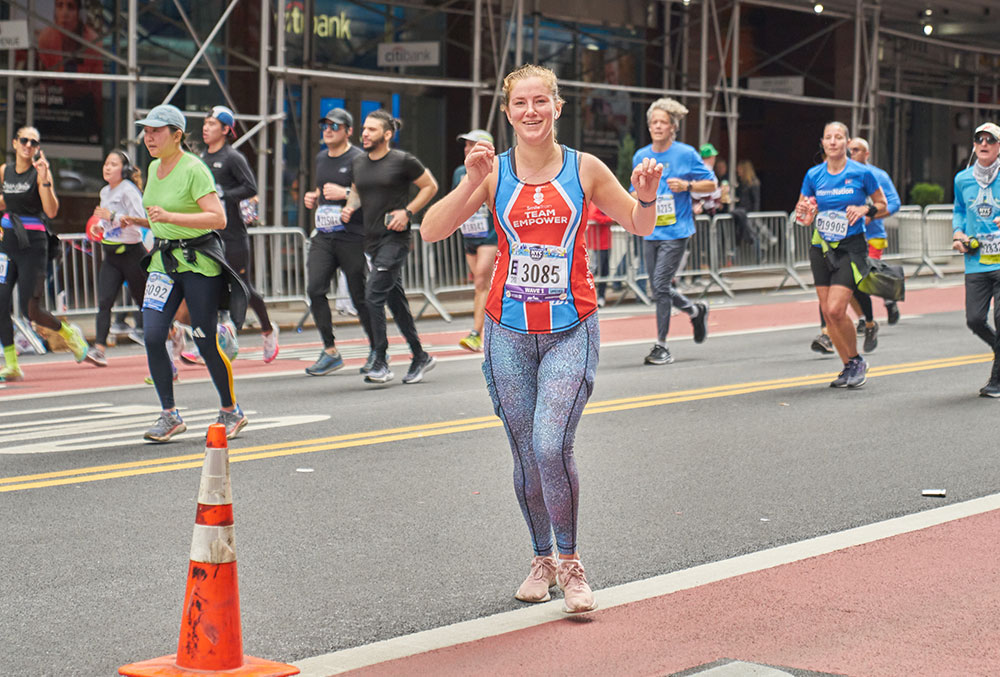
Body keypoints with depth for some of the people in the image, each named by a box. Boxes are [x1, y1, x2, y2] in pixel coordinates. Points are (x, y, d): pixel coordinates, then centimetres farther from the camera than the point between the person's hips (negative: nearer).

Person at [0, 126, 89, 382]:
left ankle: (69, 333, 25)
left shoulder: (40, 172, -7)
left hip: (33, 245, -5)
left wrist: (44, 179, -27)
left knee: (31, 311, -5)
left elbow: (51, 211, -18)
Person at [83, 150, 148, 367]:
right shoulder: (105, 192, 13)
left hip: (131, 252, -7)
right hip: (110, 254, 7)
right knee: (104, 301, -8)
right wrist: (99, 226, 8)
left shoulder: (129, 190, -11)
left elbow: (140, 219, -22)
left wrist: (112, 217, -28)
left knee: (143, 299, 5)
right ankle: (99, 349, -15)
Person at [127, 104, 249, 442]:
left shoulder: (194, 169, -13)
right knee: (152, 336, -7)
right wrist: (142, 222, 8)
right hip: (164, 260, 7)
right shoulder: (154, 168, 11)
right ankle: (170, 416, 3)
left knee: (206, 342, -2)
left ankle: (231, 411, 18)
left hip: (199, 262, -7)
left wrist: (169, 217, -28)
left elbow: (218, 218, -22)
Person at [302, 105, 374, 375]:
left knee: (360, 297, 0)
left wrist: (345, 194, -22)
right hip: (323, 235, 6)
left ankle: (377, 350, 19)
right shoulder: (321, 158, 17)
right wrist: (312, 199, 12)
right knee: (315, 290, -9)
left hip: (352, 237, -6)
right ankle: (330, 352, -1)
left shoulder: (358, 159, -6)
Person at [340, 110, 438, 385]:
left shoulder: (402, 161, -7)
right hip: (372, 239, 7)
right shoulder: (359, 162, 11)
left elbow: (430, 186, 1)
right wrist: (350, 207, 5)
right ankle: (420, 357, 24)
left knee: (374, 295, -17)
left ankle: (381, 364, -13)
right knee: (395, 300, 12)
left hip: (395, 239, -7)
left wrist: (408, 212, -9)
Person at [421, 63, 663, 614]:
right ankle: (542, 559, 26)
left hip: (570, 330, -2)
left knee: (552, 446, -17)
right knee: (526, 455, 7)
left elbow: (640, 228, 11)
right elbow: (431, 231, -7)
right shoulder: (494, 172, 0)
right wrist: (471, 183, -20)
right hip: (509, 332, 2)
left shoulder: (584, 169, 0)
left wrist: (646, 195, -11)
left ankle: (570, 563, 1)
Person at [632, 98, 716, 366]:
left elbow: (711, 184, 1)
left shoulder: (686, 153, -4)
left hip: (676, 231, -6)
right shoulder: (641, 156, 9)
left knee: (660, 286, -13)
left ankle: (661, 346, -4)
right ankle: (696, 311, 37)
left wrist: (687, 185, -15)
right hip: (651, 232, 6)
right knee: (657, 288, 9)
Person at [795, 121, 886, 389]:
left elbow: (884, 206, 5)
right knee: (827, 311, 4)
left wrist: (864, 209, -15)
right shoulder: (813, 175, 4)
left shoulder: (862, 173, -5)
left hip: (851, 248, -4)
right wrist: (803, 214, -12)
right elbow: (802, 210, 12)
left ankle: (857, 361, 7)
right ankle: (849, 367, 19)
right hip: (821, 248, 4)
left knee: (836, 309, -16)